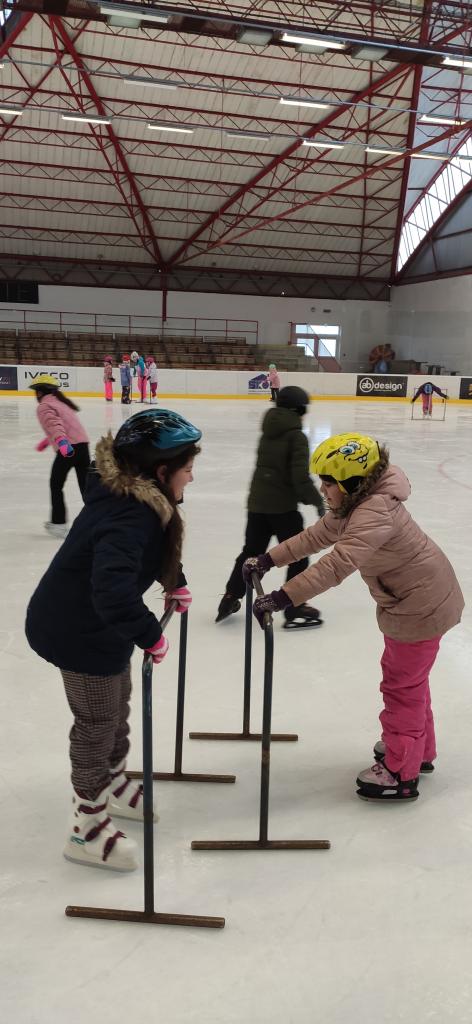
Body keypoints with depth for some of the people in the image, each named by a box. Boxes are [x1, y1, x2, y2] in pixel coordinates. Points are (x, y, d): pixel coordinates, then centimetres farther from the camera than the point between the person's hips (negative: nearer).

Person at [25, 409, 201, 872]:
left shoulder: (138, 496, -2)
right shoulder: (130, 516, -34)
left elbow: (158, 546, 20)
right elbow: (113, 590, -46)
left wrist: (176, 584, 14)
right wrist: (150, 636, -35)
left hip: (96, 622, 10)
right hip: (78, 631, -10)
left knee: (118, 704, 25)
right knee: (98, 722, 5)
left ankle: (112, 784, 48)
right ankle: (86, 828, 23)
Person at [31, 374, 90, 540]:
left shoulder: (44, 406, -1)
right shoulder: (60, 402, 25)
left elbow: (54, 423, -21)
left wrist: (61, 441, -37)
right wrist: (47, 440, 50)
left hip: (68, 448, -7)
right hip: (83, 443, 7)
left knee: (55, 485, 7)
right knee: (85, 484, 12)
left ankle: (59, 523, 8)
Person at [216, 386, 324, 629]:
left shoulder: (268, 432, 9)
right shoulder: (296, 436, -13)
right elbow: (300, 477, -20)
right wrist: (317, 500, -6)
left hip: (257, 502, 7)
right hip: (282, 506, -7)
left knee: (251, 551, 19)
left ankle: (230, 598, 23)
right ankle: (294, 609, 9)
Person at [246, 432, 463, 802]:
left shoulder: (375, 512, -33)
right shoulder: (353, 505, 0)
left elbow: (337, 564, -43)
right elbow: (317, 536, 4)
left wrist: (284, 597, -47)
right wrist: (268, 559, -2)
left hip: (422, 605, -11)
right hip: (406, 599, 11)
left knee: (402, 684, 1)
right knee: (405, 676, 24)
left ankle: (401, 773, 16)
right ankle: (419, 749, 43)